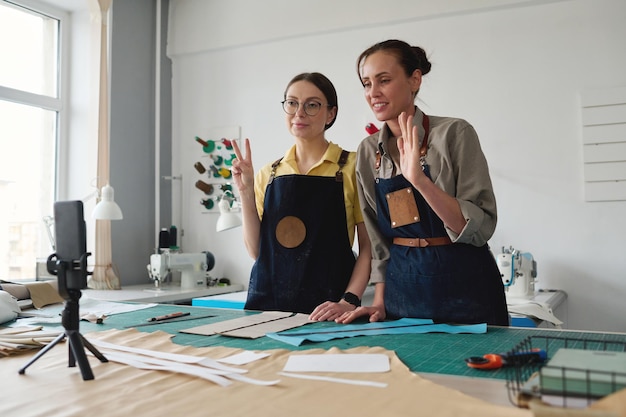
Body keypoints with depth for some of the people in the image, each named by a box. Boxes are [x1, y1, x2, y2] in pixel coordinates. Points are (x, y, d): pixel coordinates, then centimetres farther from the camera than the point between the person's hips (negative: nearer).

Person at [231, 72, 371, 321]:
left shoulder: (352, 167, -2)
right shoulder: (269, 174, 9)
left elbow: (368, 247, -3)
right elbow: (255, 250, 7)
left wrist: (349, 300, -15)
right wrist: (246, 193, -2)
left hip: (326, 306, -3)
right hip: (267, 301, 3)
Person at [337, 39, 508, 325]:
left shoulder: (455, 134, -11)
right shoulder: (368, 151, 3)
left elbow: (480, 226, -17)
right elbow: (379, 240, 10)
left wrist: (420, 180, -28)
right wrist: (380, 301, 5)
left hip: (464, 289, -4)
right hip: (403, 289, 4)